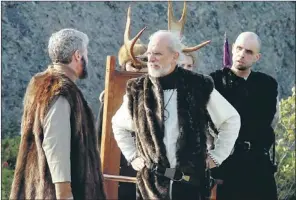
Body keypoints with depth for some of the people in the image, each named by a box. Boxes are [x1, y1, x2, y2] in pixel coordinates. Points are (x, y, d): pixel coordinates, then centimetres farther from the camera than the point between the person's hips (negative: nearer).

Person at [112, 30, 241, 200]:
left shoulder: (199, 87, -4)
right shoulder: (137, 90, 1)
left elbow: (231, 119, 9)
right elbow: (119, 125, 19)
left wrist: (216, 156, 6)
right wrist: (133, 156, 11)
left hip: (191, 181, -1)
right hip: (151, 183, 1)